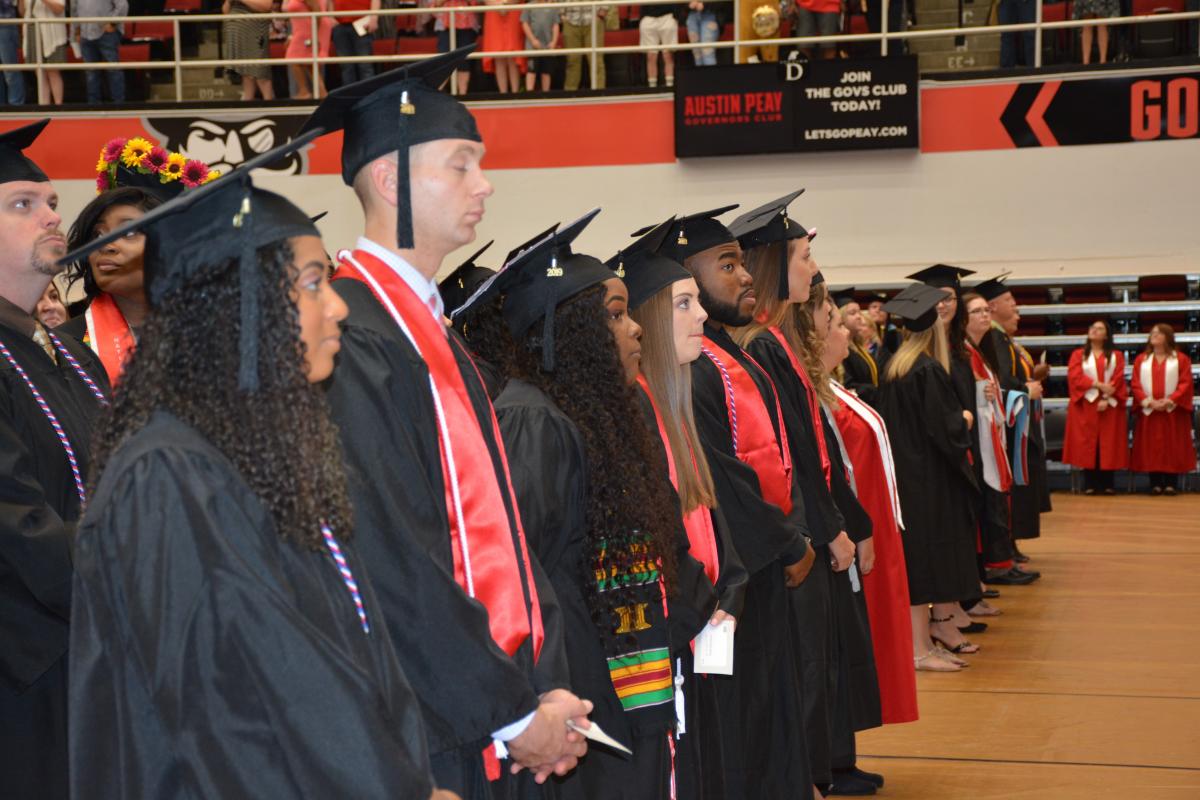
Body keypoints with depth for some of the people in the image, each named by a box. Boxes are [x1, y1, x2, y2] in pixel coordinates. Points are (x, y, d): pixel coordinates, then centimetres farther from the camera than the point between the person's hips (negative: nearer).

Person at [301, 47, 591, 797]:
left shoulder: (436, 331, 12)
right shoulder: (352, 335, -16)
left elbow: (497, 516, 11)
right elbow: (391, 560, -20)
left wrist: (547, 685, 1)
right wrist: (513, 715, -14)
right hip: (429, 733, -8)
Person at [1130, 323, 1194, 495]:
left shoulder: (1180, 359, 4)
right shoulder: (1141, 359, 11)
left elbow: (1185, 383, -4)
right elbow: (1135, 384, 3)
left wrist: (1169, 401, -16)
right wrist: (1148, 401, -13)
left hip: (1173, 411, -2)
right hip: (1148, 411, 2)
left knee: (1172, 447, -2)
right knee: (1151, 447, -1)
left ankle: (1171, 483, -1)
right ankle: (1155, 484, 1)